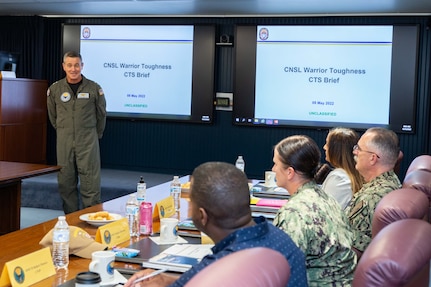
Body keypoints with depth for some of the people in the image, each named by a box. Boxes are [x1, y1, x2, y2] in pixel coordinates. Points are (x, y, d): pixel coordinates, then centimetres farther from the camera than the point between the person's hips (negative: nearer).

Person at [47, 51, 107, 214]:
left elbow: (101, 114, 10)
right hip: (64, 142, 2)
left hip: (88, 142, -2)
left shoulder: (94, 88, -2)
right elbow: (53, 116, 16)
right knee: (66, 183, 6)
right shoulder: (54, 89, 3)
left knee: (90, 182, -4)